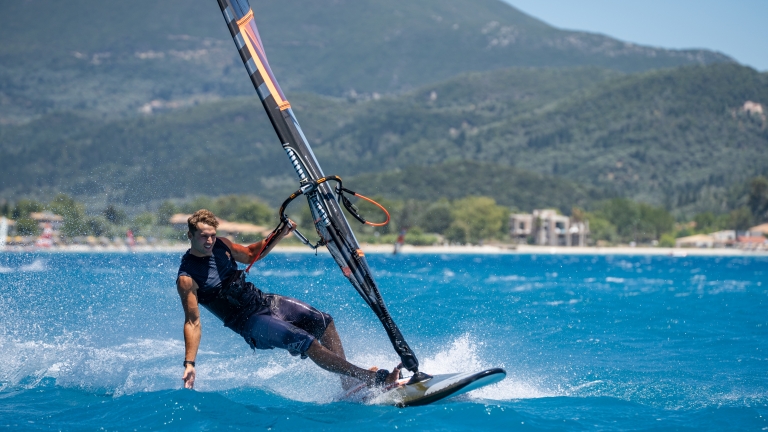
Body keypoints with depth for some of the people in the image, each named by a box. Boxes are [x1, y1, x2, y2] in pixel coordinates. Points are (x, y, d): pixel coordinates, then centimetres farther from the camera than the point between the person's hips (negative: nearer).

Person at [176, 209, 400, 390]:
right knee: (308, 343, -22)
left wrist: (279, 235, 7)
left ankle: (349, 381, -3)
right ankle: (373, 378, -26)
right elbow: (192, 322, -17)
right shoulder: (187, 278, -17)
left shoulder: (220, 245, 2)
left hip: (266, 301, 8)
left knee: (322, 321, -4)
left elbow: (249, 254, 20)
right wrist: (189, 363, -24)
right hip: (251, 323, -8)